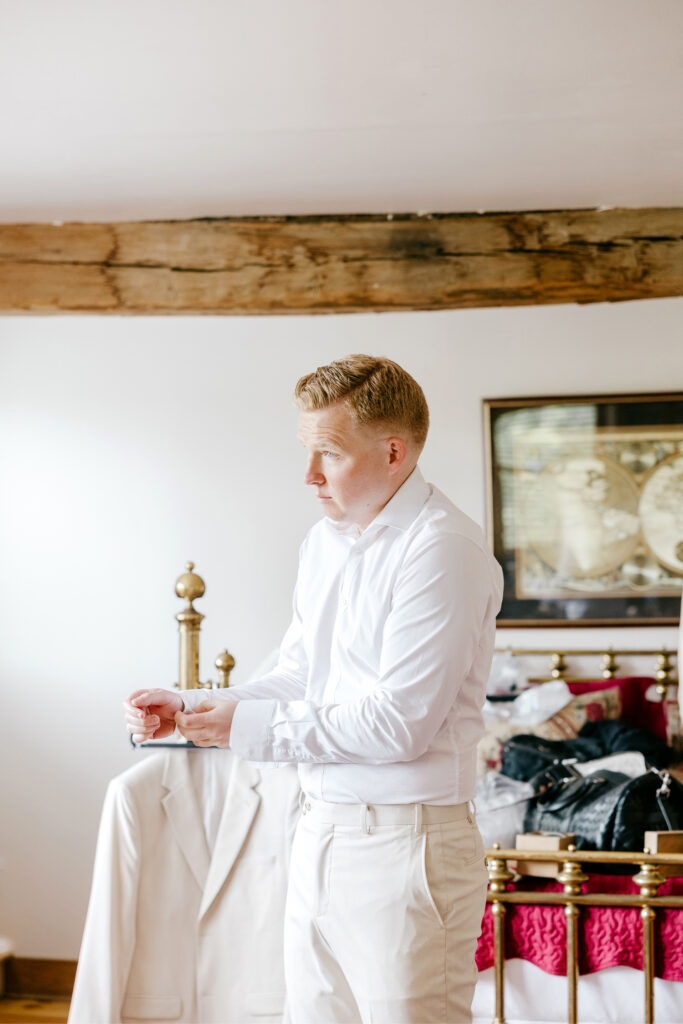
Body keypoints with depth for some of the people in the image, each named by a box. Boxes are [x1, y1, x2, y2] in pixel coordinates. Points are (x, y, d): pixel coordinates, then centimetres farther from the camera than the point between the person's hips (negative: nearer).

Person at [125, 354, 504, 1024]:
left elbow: (399, 723, -20)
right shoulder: (325, 541, 12)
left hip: (404, 847, -8)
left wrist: (253, 728, -14)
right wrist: (190, 712, 4)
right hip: (319, 834, 8)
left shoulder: (442, 550, -16)